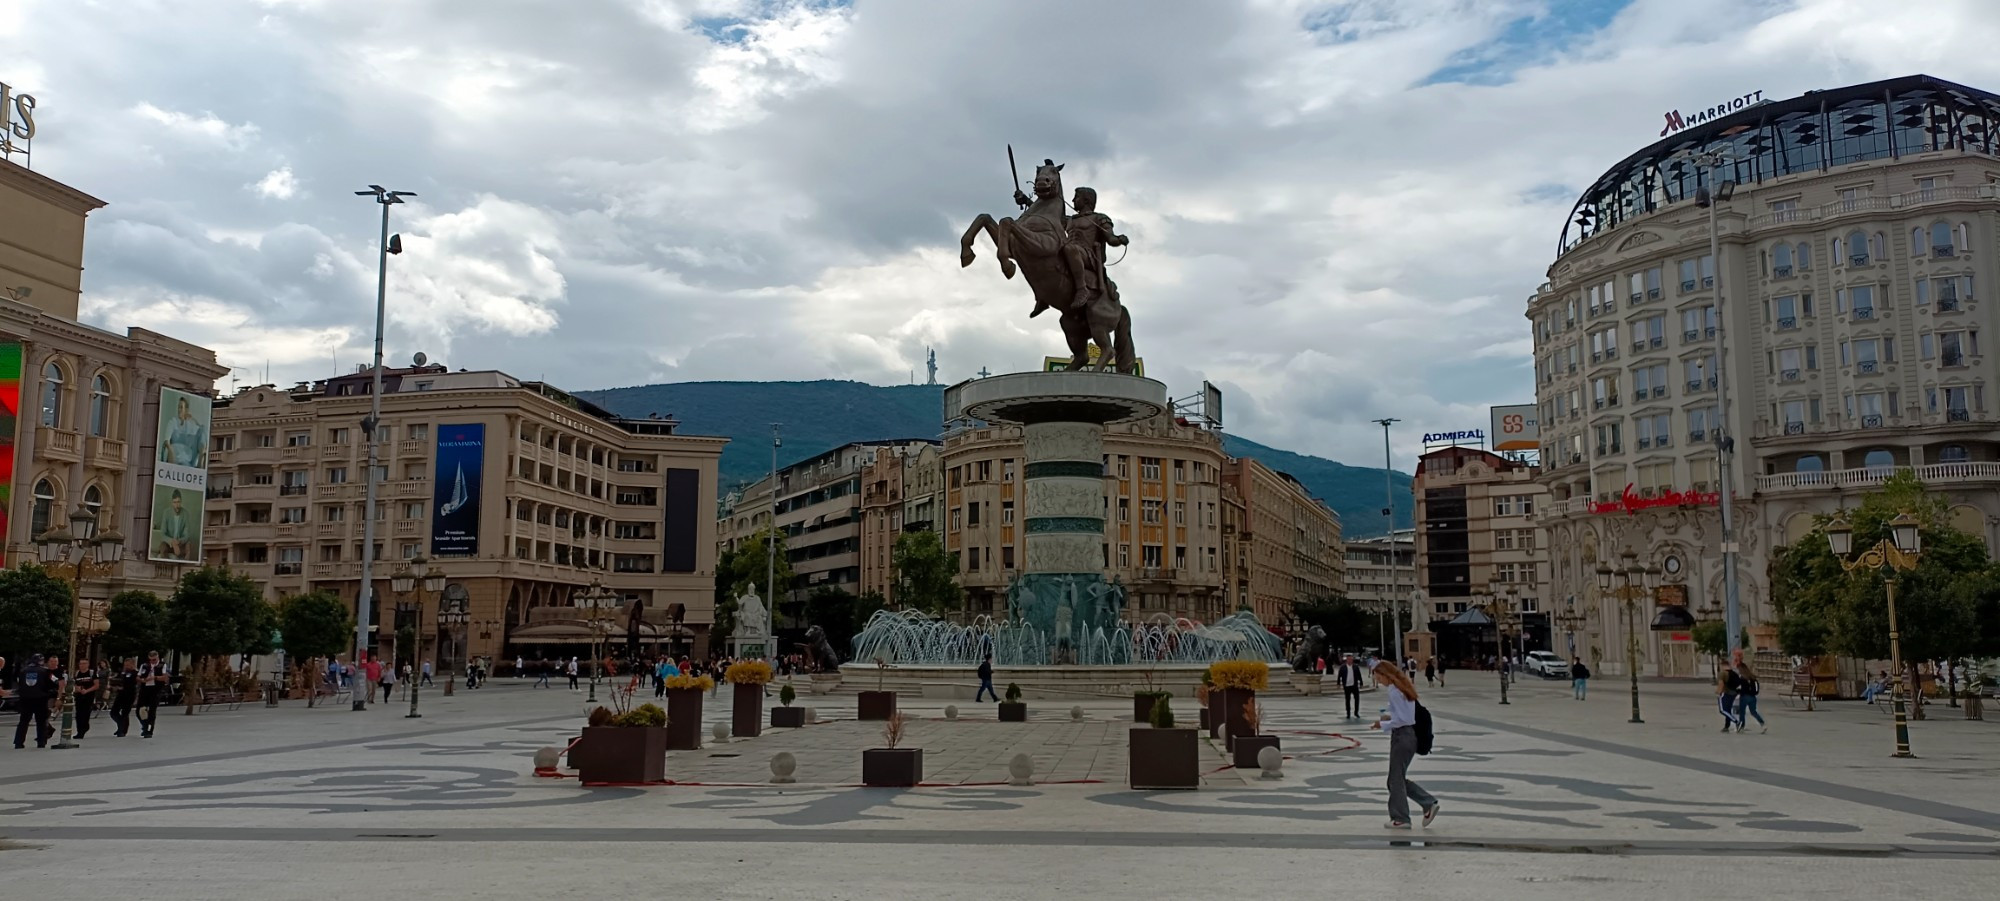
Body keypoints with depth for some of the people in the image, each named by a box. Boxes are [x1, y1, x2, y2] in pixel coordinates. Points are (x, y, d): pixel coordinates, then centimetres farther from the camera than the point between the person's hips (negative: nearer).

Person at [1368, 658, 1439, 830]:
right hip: (1410, 734, 10)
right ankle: (1428, 804, 11)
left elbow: (1401, 720, -20)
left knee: (1396, 779, 1)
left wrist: (1383, 725, -9)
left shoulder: (1394, 692, -17)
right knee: (1398, 778, 16)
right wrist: (1390, 718, 12)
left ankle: (1400, 818, 9)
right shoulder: (1404, 688, 13)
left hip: (1401, 736, -10)